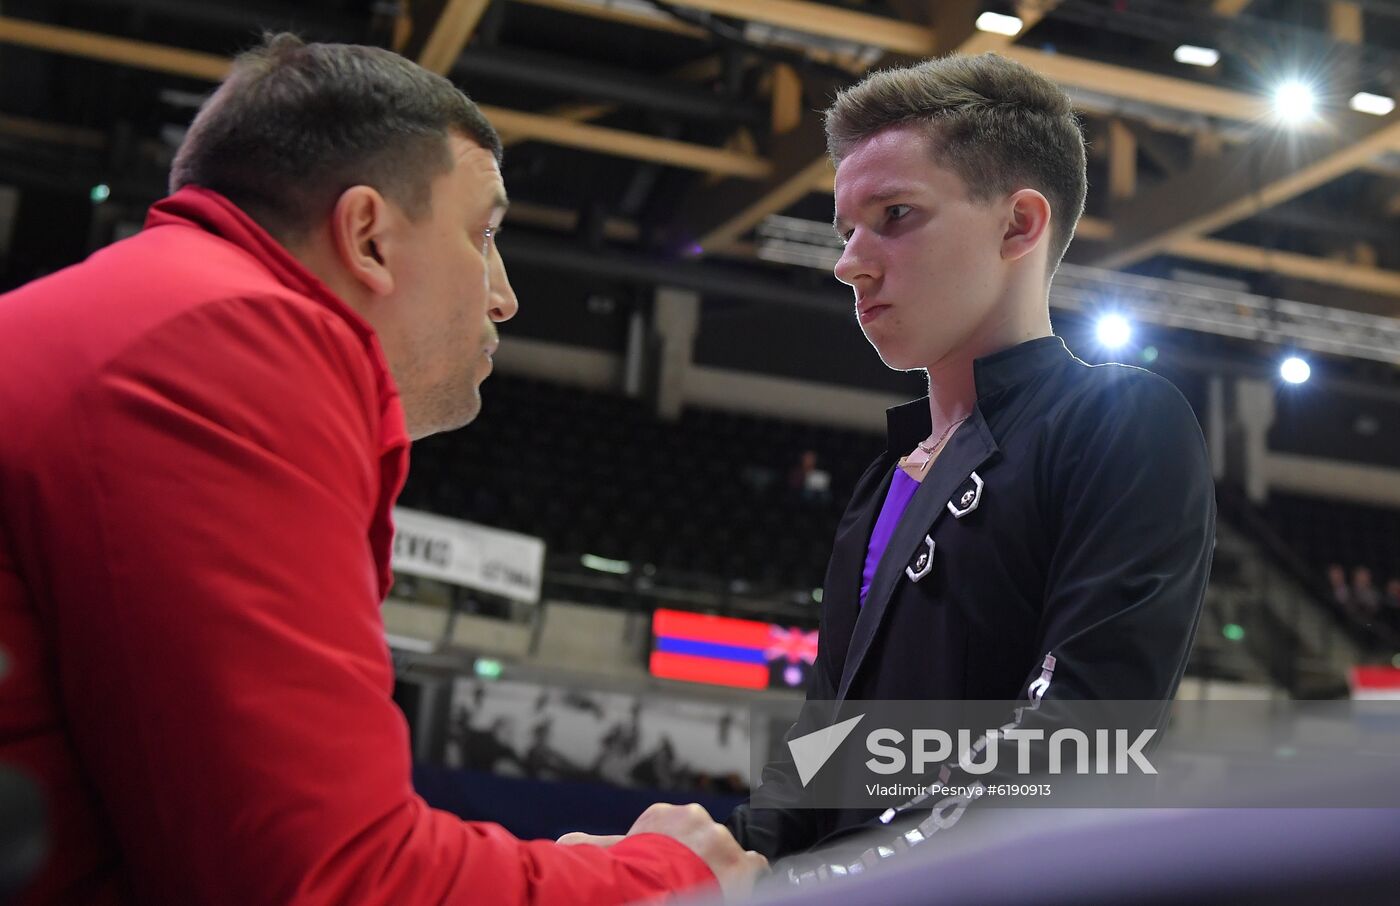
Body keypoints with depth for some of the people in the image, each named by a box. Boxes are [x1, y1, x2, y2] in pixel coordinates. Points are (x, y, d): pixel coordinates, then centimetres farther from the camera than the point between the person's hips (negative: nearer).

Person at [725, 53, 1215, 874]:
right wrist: (745, 855, -3)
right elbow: (829, 729, 15)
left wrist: (823, 881, -23)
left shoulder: (1129, 425, -5)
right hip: (833, 872, 7)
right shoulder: (886, 483, 20)